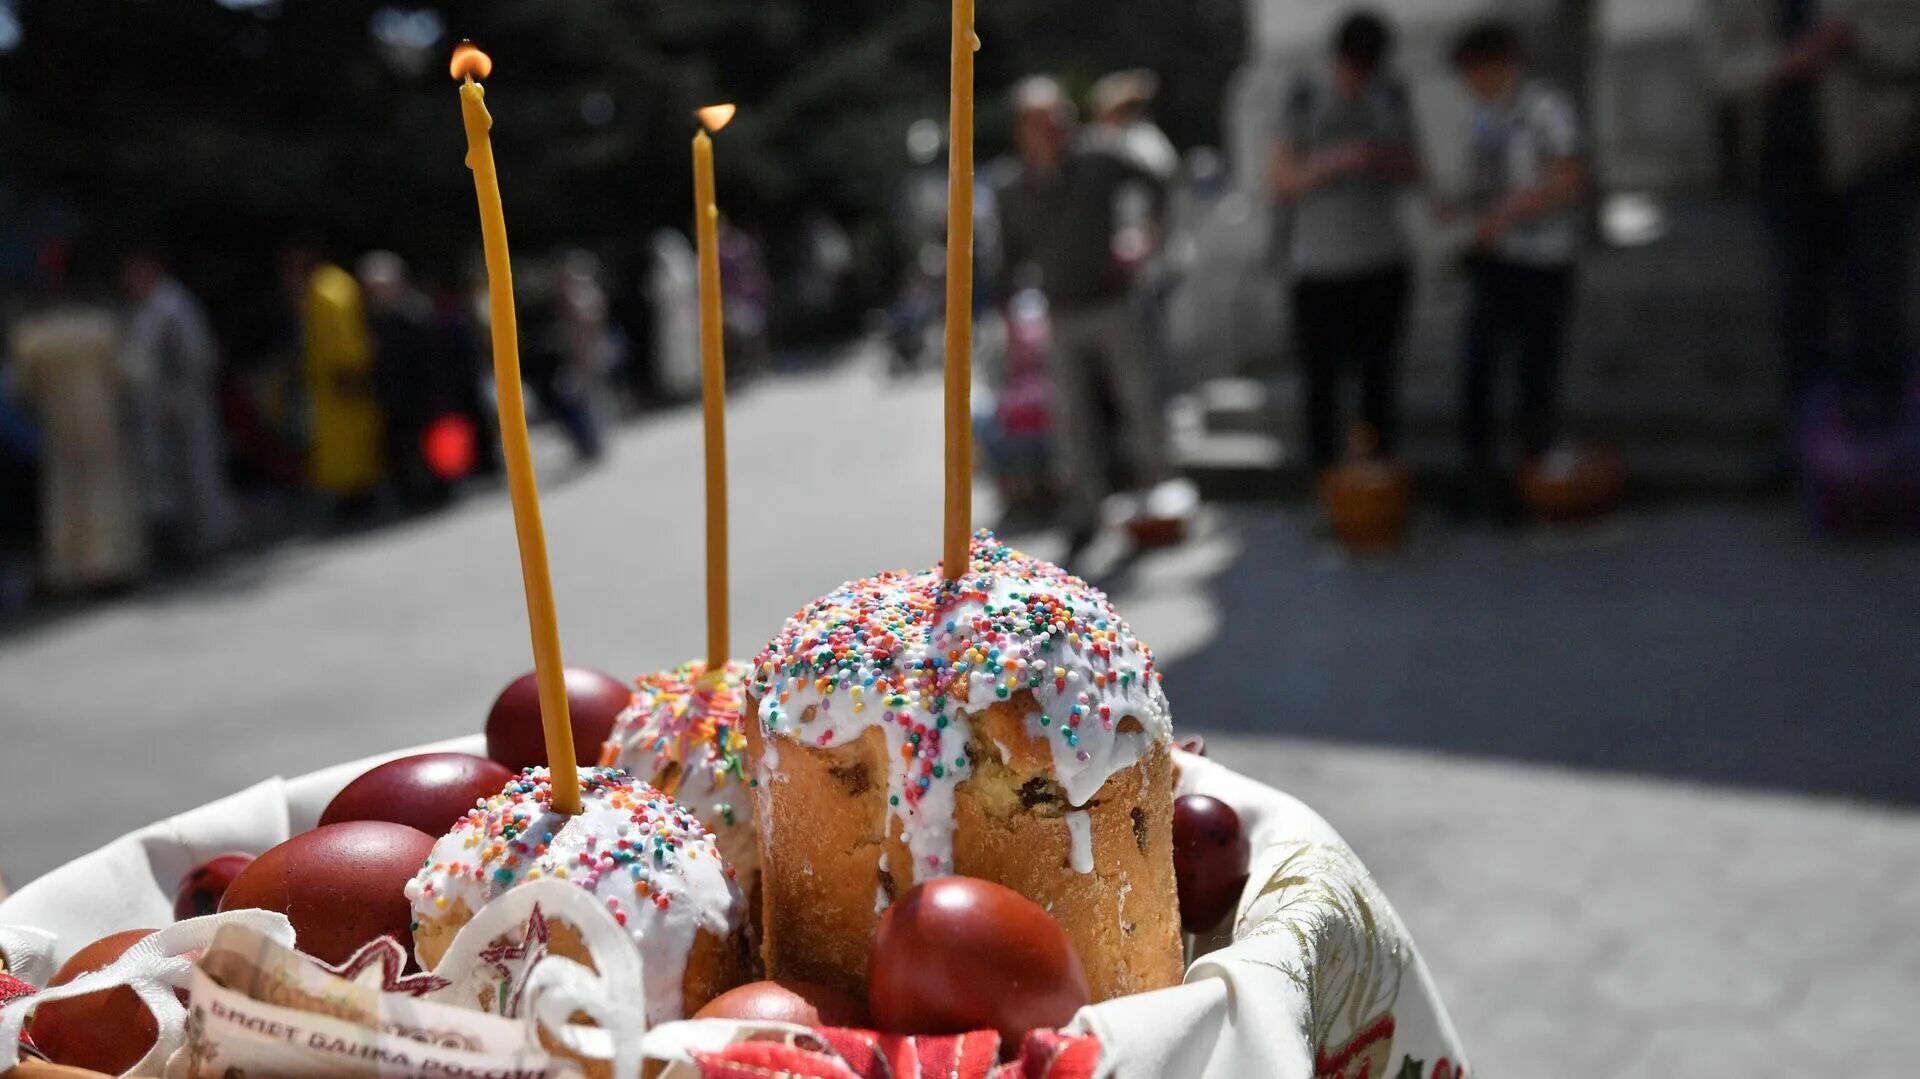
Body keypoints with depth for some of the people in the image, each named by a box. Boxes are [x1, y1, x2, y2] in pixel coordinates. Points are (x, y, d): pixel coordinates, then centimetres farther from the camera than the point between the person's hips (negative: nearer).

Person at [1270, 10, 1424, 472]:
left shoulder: (1392, 95, 6)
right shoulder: (1303, 100, -6)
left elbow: (1413, 171, 11)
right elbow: (1282, 182, -8)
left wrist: (1388, 161, -13)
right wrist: (1337, 162, -24)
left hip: (1384, 261, 3)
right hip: (1319, 265, -3)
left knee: (1380, 377, 8)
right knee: (1321, 381, 0)